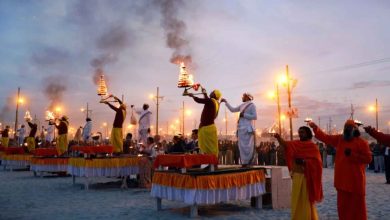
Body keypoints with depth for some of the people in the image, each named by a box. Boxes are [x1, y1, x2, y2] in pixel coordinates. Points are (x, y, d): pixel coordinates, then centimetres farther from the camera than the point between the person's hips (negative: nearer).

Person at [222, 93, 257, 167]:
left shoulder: (252, 105, -2)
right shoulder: (242, 106, 19)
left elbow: (255, 117, -11)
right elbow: (232, 109, 25)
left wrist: (244, 115, -11)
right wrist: (226, 101, 24)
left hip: (248, 128, -7)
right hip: (241, 128, 7)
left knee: (247, 146, -8)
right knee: (242, 146, 3)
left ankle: (248, 164, -5)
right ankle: (244, 163, 6)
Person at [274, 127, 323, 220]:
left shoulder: (313, 146, -5)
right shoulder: (296, 144, 8)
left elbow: (316, 161, -13)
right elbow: (286, 145, -9)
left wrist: (303, 162, -23)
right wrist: (279, 138, -28)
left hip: (307, 177, -5)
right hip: (297, 176, 5)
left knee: (307, 201, 2)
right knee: (297, 200, 10)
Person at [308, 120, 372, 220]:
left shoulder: (362, 142, -6)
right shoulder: (339, 139, 7)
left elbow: (368, 159, -10)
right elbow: (325, 137, 5)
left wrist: (352, 154, -19)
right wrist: (315, 128, -8)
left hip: (356, 179, -4)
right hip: (342, 179, 5)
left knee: (357, 204, 5)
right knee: (343, 205, 13)